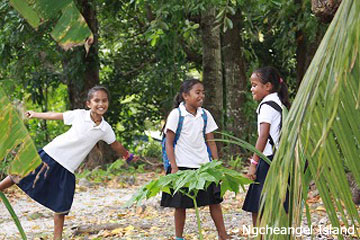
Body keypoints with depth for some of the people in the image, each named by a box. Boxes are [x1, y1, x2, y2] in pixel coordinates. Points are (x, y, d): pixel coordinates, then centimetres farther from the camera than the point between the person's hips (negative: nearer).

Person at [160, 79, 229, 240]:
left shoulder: (205, 115, 7)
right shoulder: (176, 114, -7)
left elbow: (211, 141, 11)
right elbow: (169, 143, -7)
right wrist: (174, 167, -13)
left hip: (203, 165, 4)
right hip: (183, 166, -4)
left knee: (214, 200, 2)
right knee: (180, 204, 2)